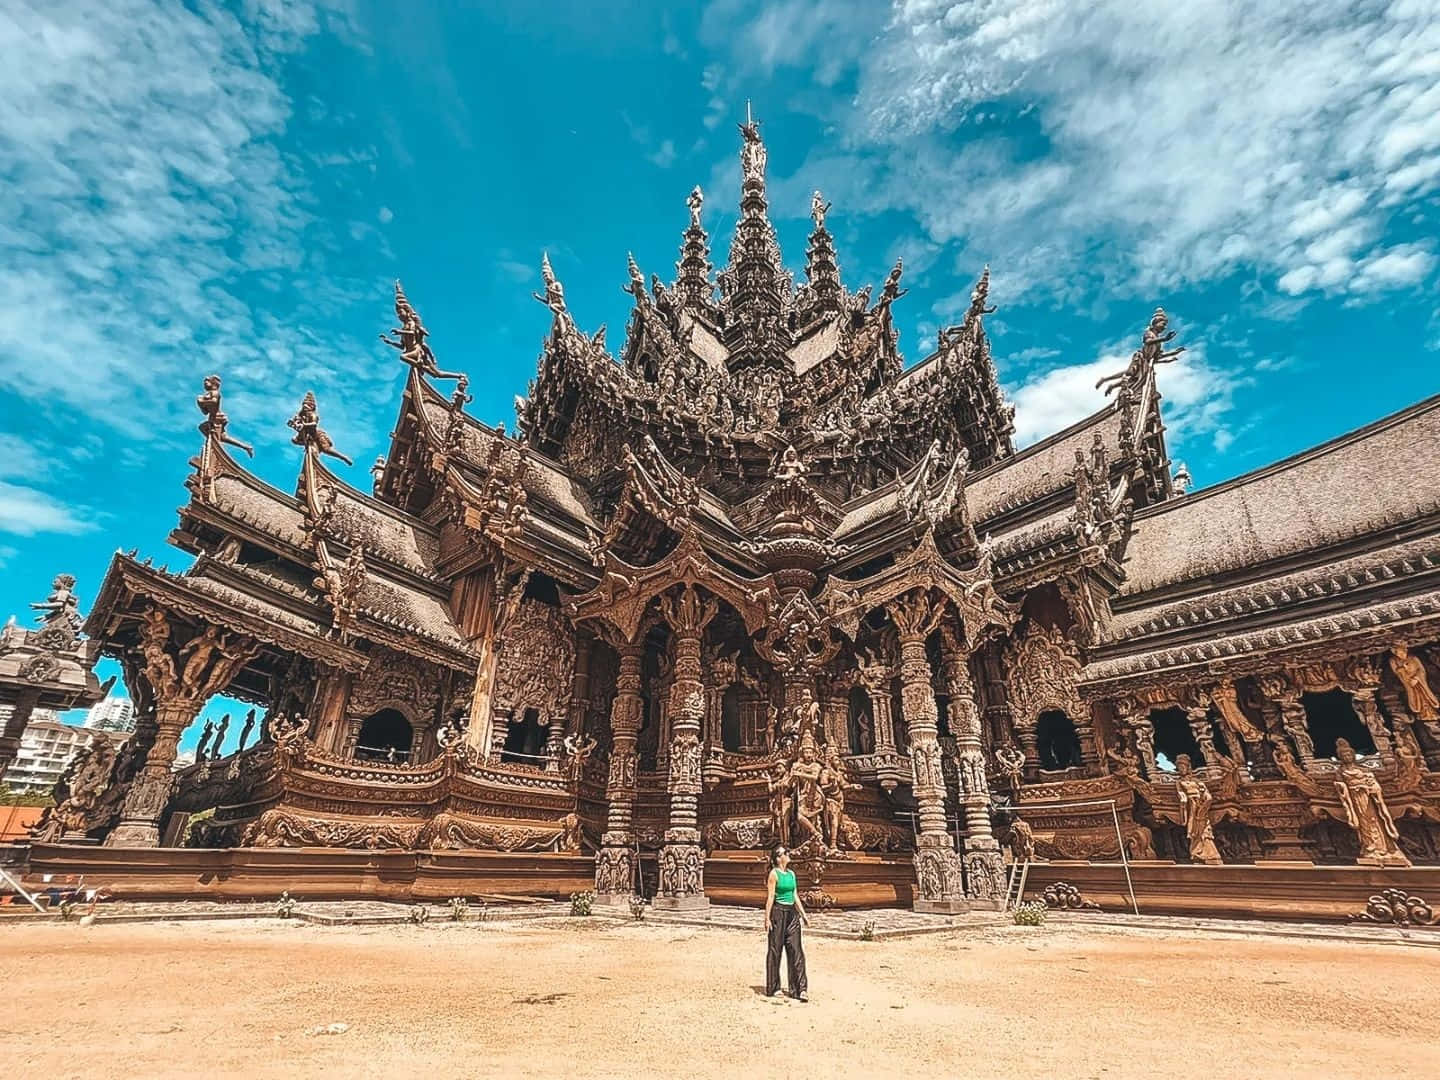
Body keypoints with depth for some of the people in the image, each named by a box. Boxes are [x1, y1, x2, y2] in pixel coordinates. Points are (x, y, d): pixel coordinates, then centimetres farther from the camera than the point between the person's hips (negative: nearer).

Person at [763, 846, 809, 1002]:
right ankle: (772, 988, 17)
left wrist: (803, 914, 14)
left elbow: (795, 895, 16)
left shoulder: (791, 873, 11)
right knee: (774, 951, 5)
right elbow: (770, 897, -10)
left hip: (792, 913, 6)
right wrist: (767, 918, -12)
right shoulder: (774, 874, -9)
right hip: (778, 912, -6)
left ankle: (798, 989, 5)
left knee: (796, 951, 2)